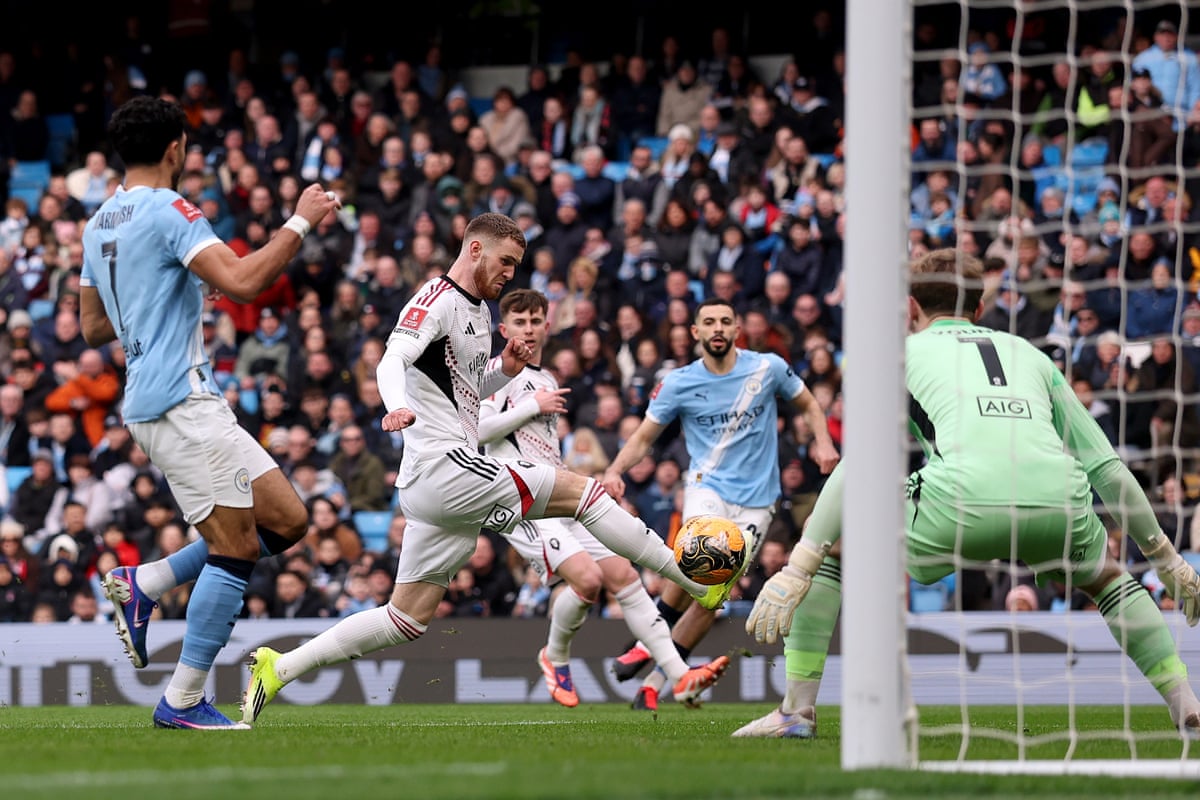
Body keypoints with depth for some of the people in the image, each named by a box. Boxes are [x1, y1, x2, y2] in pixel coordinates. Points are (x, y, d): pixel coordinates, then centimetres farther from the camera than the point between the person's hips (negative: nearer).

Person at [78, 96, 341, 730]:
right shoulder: (169, 212, -11)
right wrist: (301, 223, -12)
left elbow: (93, 326, 25)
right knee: (236, 546, -9)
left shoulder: (100, 223, 17)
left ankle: (141, 585, 8)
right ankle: (184, 701, -9)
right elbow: (242, 281, -23)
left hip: (151, 406, 10)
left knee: (286, 521, 9)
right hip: (181, 399, -10)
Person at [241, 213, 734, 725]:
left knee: (406, 620, 8)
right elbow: (393, 360, -24)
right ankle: (697, 581, -3)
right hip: (445, 466, -10)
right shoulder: (438, 300, -8)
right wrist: (398, 407, -45)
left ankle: (278, 668, 6)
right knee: (581, 490, -8)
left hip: (433, 487, 10)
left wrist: (506, 371, 10)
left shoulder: (480, 312, 21)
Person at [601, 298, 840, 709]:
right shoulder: (679, 383, -1)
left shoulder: (767, 367, 0)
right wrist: (615, 470, -13)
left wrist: (823, 442, -3)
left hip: (755, 499, 1)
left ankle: (653, 683, 0)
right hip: (707, 485, -1)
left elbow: (807, 403, 16)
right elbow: (643, 437, 5)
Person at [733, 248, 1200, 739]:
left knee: (831, 547, 21)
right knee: (1106, 576, 36)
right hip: (1058, 501, 3)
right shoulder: (1029, 354, 33)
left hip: (961, 497, -3)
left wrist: (797, 569, 7)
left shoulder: (903, 353, 24)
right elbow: (1106, 466, 30)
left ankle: (797, 710, 15)